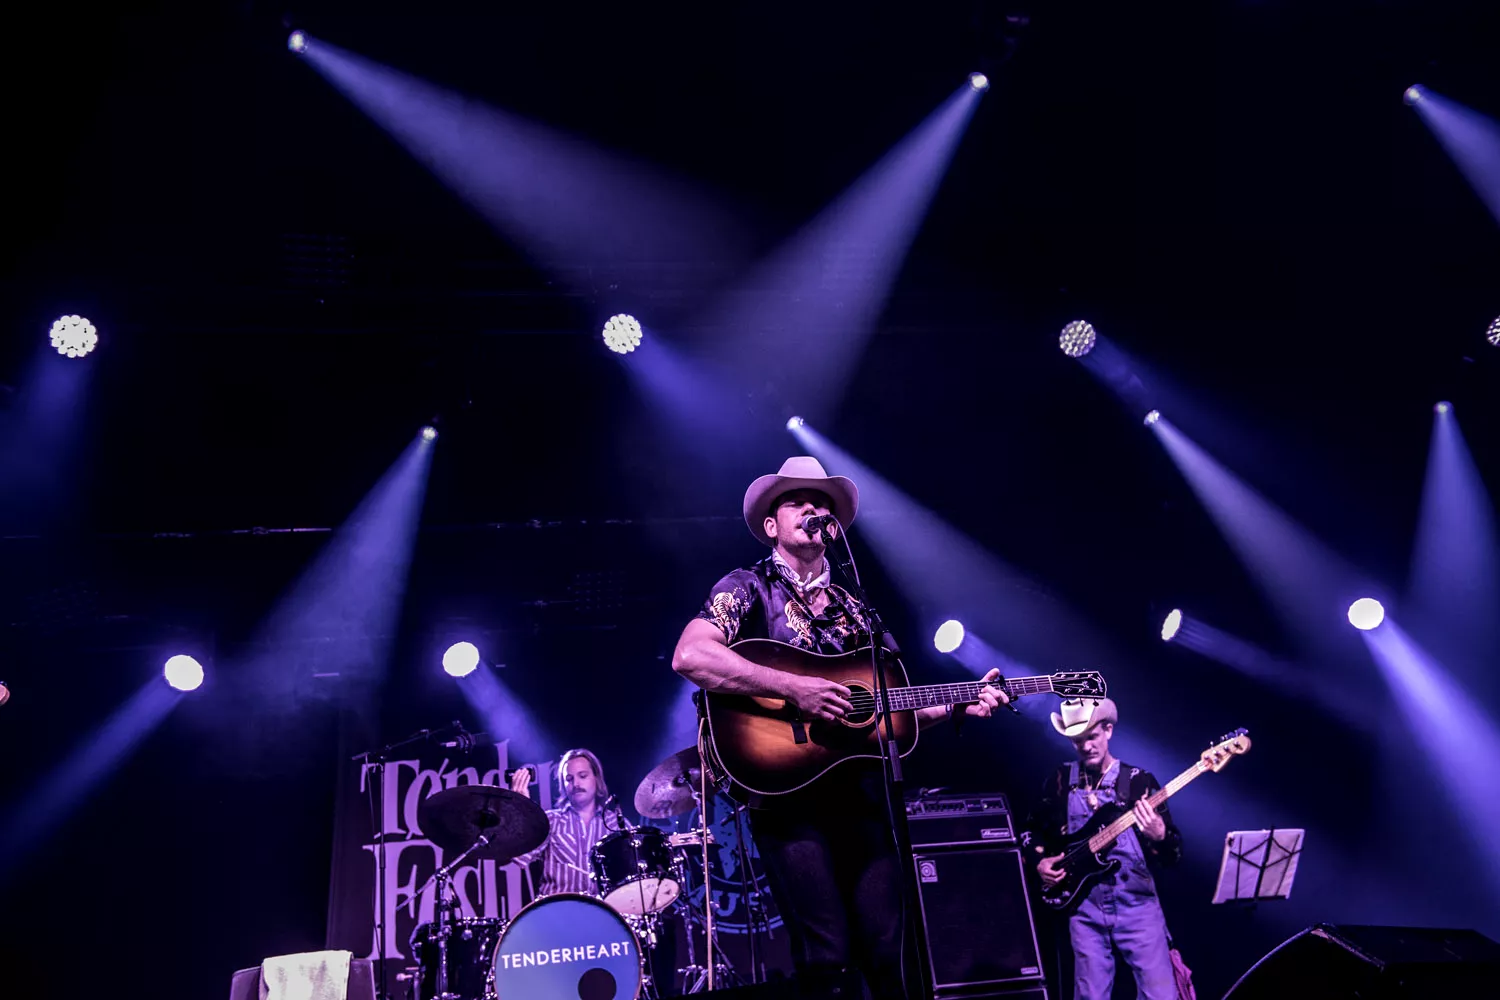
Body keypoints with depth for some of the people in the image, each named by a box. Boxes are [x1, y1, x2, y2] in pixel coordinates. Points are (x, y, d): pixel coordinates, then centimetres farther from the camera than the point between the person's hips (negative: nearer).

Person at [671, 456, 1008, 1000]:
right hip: (787, 787, -5)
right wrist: (793, 688, -20)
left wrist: (958, 705, 6)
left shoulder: (851, 607, 19)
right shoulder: (748, 587, 1)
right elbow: (689, 656, -17)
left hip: (859, 790, 5)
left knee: (888, 952, 2)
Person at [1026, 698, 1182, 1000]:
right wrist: (1039, 862, 0)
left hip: (1137, 906, -1)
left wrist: (1159, 836, -23)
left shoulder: (1139, 780, -1)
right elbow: (1033, 831, 18)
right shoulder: (1060, 780, 5)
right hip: (1086, 909, 2)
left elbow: (1175, 855, -2)